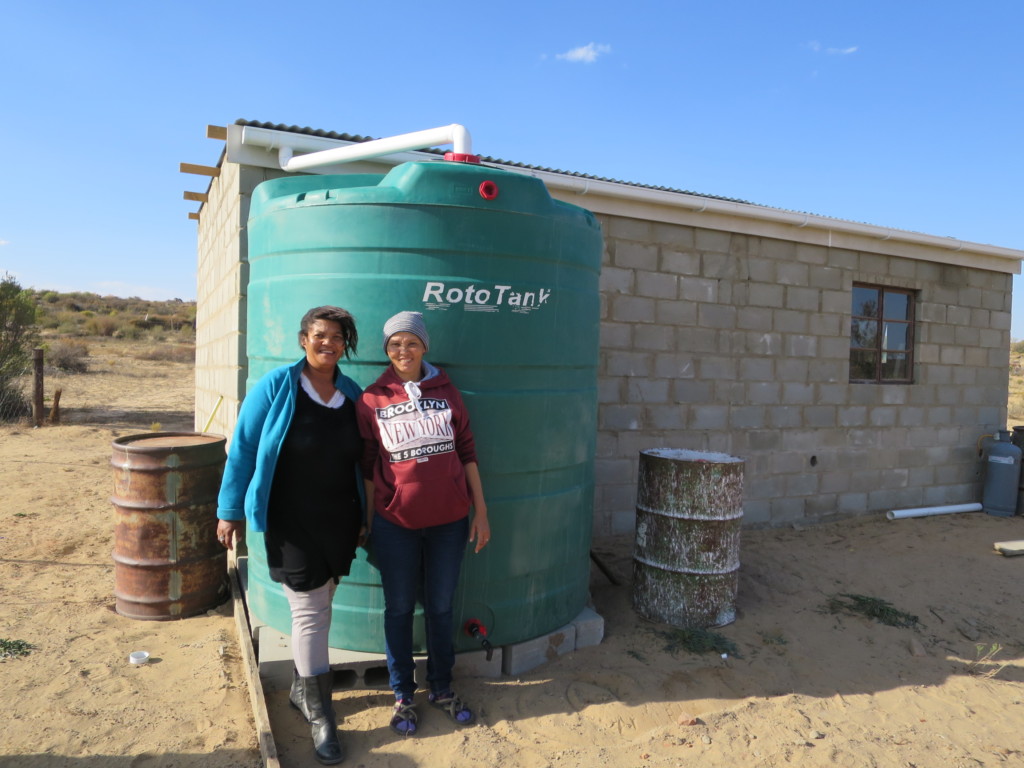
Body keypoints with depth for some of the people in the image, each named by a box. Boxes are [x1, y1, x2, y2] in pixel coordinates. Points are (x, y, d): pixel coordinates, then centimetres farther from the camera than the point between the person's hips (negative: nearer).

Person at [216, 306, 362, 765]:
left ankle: (301, 688, 38)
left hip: (339, 521, 4)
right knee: (310, 614, 0)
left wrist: (362, 516, 13)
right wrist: (231, 511, -6)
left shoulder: (352, 395, 2)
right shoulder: (275, 386, -10)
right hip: (291, 522, -4)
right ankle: (320, 717, 15)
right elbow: (242, 450, -7)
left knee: (316, 609, 17)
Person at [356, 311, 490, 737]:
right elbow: (368, 468, 3)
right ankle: (403, 696, 30)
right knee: (399, 609, 11)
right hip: (395, 523, -1)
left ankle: (442, 689, 33)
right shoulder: (372, 399, -2)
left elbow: (466, 453, 5)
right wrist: (368, 525, 5)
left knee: (441, 607, 14)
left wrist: (481, 511, 4)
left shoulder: (446, 390, 2)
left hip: (448, 521, 1)